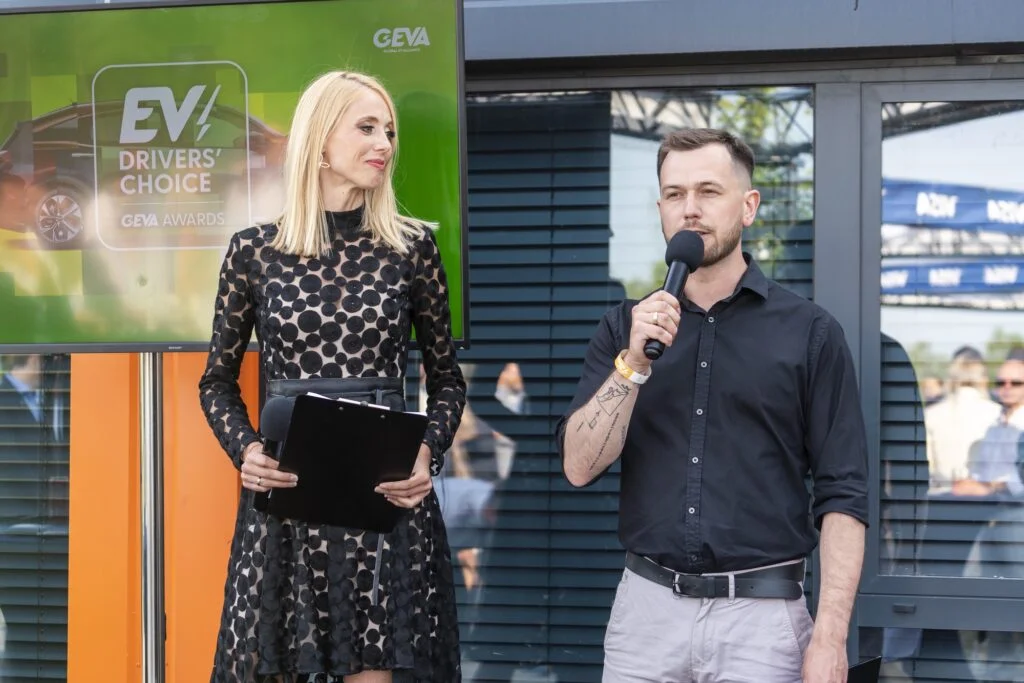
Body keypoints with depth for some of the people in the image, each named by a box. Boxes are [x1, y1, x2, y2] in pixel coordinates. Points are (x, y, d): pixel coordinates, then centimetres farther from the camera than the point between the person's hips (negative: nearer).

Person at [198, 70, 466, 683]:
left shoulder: (412, 248, 4)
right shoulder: (255, 252, 3)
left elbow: (446, 378, 10)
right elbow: (218, 381, 12)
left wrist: (428, 453, -7)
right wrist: (244, 449, -6)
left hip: (387, 493, 0)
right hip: (284, 493, 0)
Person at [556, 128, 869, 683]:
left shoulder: (809, 332, -1)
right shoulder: (624, 328, 7)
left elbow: (841, 495, -4)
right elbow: (580, 466, -1)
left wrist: (829, 637, -12)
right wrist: (634, 362, -14)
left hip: (762, 615, -2)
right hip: (645, 609, 3)